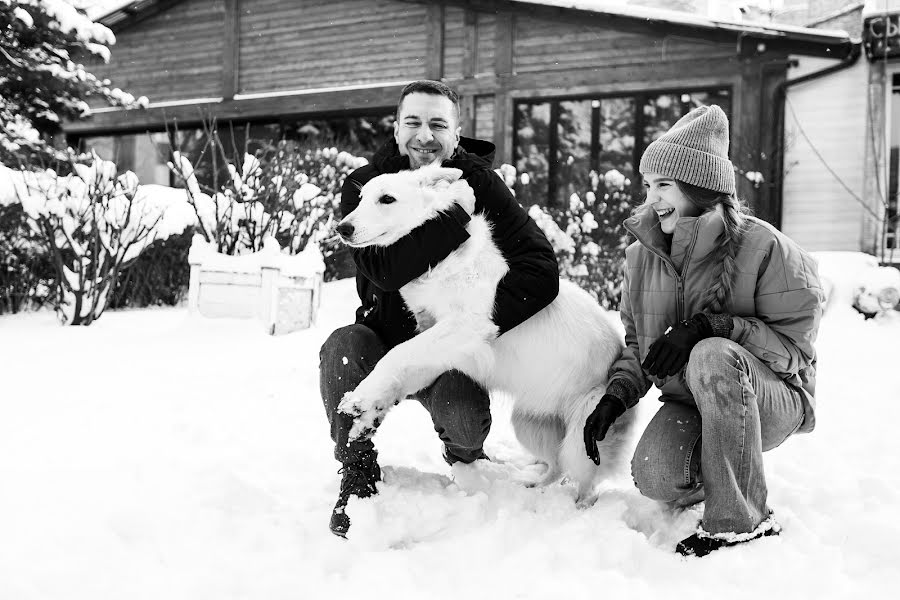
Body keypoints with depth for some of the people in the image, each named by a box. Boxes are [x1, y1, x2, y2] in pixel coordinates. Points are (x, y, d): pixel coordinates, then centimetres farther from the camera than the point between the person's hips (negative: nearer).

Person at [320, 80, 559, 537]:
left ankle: (464, 457, 14)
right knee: (342, 349, -30)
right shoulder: (364, 186, -7)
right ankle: (358, 475, -6)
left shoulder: (479, 184, -9)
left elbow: (540, 271, -20)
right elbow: (386, 270, -26)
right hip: (384, 339, 1)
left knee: (464, 420, -29)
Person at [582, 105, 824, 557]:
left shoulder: (763, 246, -15)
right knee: (655, 477, -28)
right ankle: (709, 475, 11)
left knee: (712, 356, -37)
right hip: (689, 403, 4)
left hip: (775, 400, -4)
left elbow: (792, 346, -15)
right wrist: (616, 396, -7)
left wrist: (713, 327, -28)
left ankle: (741, 521, -25)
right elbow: (637, 342, 11)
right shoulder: (642, 254, 2)